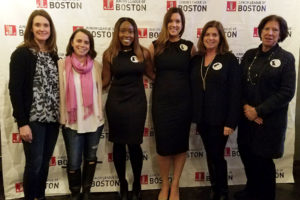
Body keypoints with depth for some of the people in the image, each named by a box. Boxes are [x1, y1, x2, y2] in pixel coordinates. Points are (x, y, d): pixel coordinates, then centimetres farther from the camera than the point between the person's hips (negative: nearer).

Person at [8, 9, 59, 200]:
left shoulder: (53, 55, 11)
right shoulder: (22, 53, -6)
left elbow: (57, 87, 11)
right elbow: (15, 89, -11)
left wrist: (61, 115, 5)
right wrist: (22, 122, -16)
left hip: (52, 119, 5)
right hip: (33, 119, -5)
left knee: (45, 163, 14)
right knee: (34, 164, 2)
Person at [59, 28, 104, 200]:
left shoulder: (96, 66, 3)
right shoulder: (62, 65, -3)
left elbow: (100, 90, 8)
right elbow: (60, 92, -2)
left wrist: (100, 114, 3)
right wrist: (63, 117, -5)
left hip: (94, 121, 2)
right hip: (72, 122, -2)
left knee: (91, 158, 15)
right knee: (74, 162, 5)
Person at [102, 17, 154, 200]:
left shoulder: (144, 52, -1)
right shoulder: (109, 54, -2)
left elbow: (152, 74, 12)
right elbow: (105, 81, 3)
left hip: (137, 102, 0)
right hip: (116, 103, 1)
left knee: (134, 144, 2)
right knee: (119, 144, 9)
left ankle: (137, 184, 27)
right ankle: (123, 184, 29)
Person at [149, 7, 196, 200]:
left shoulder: (190, 46, 2)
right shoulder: (156, 46, 2)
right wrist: (164, 82, 1)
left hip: (183, 101, 1)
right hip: (161, 101, 0)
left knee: (181, 143, 8)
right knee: (163, 143, 5)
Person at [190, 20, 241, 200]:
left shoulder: (229, 59, -7)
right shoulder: (196, 60, 7)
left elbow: (235, 92, -11)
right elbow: (193, 89, 9)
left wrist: (231, 122, -15)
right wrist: (194, 117, 5)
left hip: (219, 119, -4)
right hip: (202, 118, 4)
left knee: (217, 156, 4)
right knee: (210, 156, 14)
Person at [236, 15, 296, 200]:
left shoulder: (286, 58, -6)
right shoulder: (249, 55, 5)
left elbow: (287, 93, -12)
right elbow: (239, 83, 6)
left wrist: (259, 111, -15)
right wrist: (245, 106, -10)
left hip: (270, 120, -4)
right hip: (247, 117, 4)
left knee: (263, 160, 8)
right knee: (247, 155, 12)